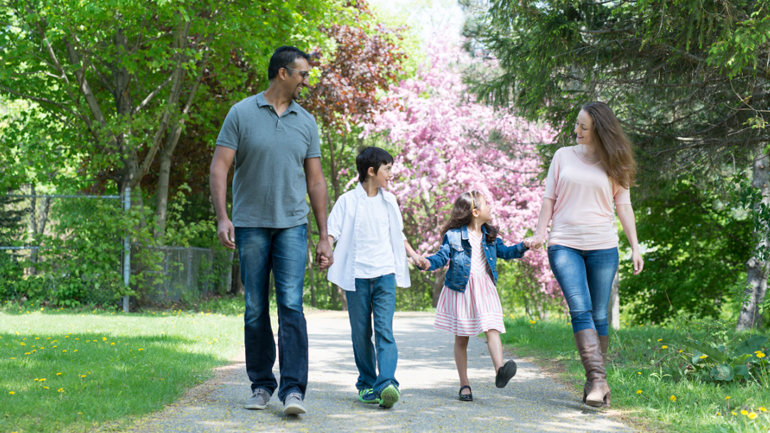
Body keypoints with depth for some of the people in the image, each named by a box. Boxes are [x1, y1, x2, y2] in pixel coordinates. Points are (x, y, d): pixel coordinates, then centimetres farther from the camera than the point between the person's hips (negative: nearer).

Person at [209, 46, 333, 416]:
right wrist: (221, 217, -16)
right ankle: (261, 385, 15)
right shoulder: (241, 114, 0)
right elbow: (219, 167, -3)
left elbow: (316, 181, 11)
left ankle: (293, 389, -12)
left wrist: (324, 237, 7)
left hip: (291, 225, 1)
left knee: (291, 305, -10)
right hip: (250, 225, -1)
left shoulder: (306, 122, 9)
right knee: (255, 309, 4)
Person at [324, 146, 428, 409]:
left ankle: (386, 384, -23)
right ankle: (366, 384, 15)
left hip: (384, 274, 2)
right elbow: (332, 231, -4)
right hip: (357, 276, -2)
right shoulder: (348, 201, 1)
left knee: (385, 331, -12)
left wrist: (414, 255, 19)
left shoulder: (389, 201, 13)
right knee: (361, 334, 4)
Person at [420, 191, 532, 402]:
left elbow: (504, 252, 18)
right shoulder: (453, 235, -5)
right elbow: (443, 256, -7)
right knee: (461, 337, 4)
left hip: (484, 288, 3)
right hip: (460, 288, -3)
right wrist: (428, 262, -27)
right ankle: (464, 384, 10)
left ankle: (500, 369, -33)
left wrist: (523, 246, 3)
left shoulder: (489, 236, 10)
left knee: (492, 328, -17)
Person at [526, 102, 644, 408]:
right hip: (565, 244, 0)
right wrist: (539, 232, 3)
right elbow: (549, 198, 12)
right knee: (580, 310, -15)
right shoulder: (563, 156, 9)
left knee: (599, 315, 3)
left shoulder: (613, 164, 7)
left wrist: (635, 246, 4)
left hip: (603, 246, 1)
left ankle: (597, 380, 13)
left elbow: (624, 206, 9)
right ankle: (598, 380, -20)